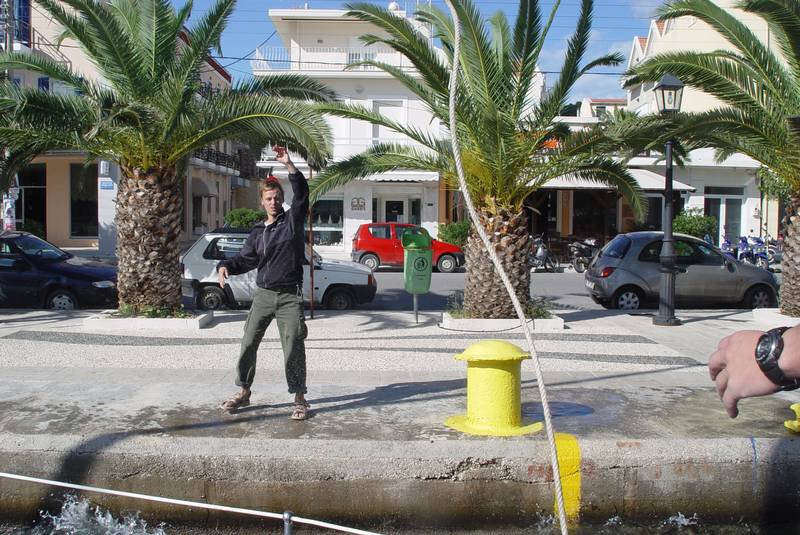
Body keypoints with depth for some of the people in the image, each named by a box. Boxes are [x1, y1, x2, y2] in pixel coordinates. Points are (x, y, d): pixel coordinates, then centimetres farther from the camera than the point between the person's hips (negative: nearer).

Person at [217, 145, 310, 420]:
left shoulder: (293, 220, 0)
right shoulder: (258, 232, 13)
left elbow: (301, 193, -13)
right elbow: (246, 258, 10)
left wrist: (289, 165, -23)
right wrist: (225, 266, -9)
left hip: (290, 296, -4)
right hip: (263, 295, 5)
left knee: (293, 348, -5)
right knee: (248, 344, 7)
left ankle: (299, 398, 7)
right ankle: (243, 392, 23)